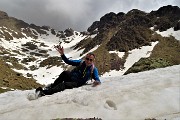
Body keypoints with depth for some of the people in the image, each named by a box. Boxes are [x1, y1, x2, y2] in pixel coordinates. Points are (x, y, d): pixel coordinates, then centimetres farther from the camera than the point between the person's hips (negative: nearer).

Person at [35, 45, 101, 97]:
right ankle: (52, 86, -18)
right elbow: (68, 61, -2)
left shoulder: (93, 69, -7)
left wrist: (97, 81, -41)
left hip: (76, 83, -2)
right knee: (65, 73, -32)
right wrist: (62, 54, -18)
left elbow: (97, 79, -15)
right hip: (70, 77, 3)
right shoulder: (81, 62, -1)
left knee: (64, 84, -34)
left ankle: (45, 92, -30)